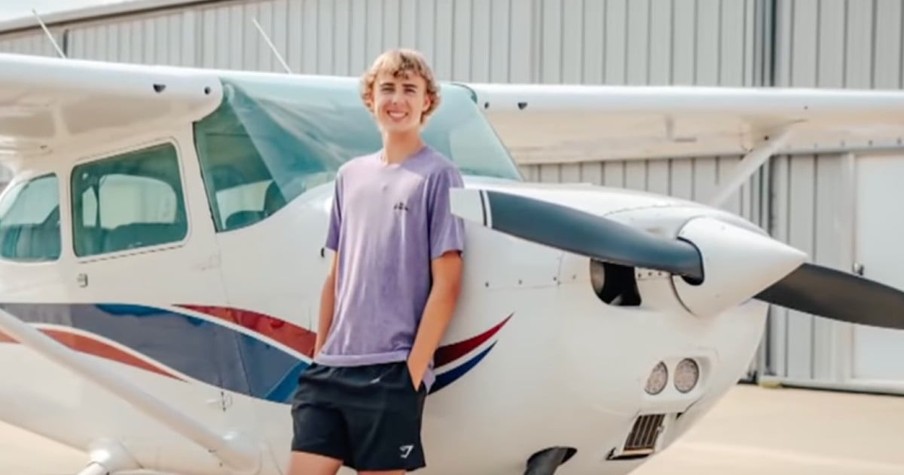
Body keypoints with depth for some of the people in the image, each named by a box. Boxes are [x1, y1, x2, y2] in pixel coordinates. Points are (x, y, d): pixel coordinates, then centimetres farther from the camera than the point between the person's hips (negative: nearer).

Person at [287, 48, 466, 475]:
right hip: (331, 366, 5)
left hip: (391, 371, -5)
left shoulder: (438, 176, -3)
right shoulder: (350, 175, 14)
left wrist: (415, 367, -11)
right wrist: (320, 351, 12)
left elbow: (446, 284, -7)